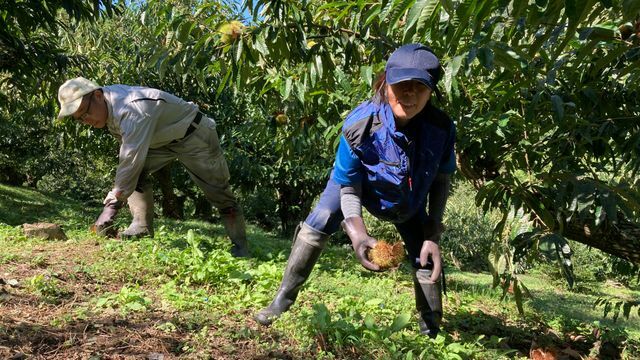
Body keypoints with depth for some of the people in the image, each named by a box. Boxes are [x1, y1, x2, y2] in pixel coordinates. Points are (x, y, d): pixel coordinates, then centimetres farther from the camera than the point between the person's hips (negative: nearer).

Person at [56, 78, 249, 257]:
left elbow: (130, 161, -40)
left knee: (217, 191, -4)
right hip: (162, 138, 8)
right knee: (136, 173, -12)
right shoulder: (106, 106, -8)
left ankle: (240, 247, 6)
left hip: (194, 134, -8)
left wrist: (112, 204, -37)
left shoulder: (132, 110, -37)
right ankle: (142, 226, -10)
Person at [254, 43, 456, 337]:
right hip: (358, 182, -1)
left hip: (410, 199, 2)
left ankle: (432, 332, 17)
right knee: (318, 223, -21)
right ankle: (282, 301, -7)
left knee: (425, 257, -3)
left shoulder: (442, 128, -34)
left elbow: (441, 180, -15)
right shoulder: (360, 125, -39)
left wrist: (433, 235, -21)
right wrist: (358, 235, -45)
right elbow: (348, 187, -28)